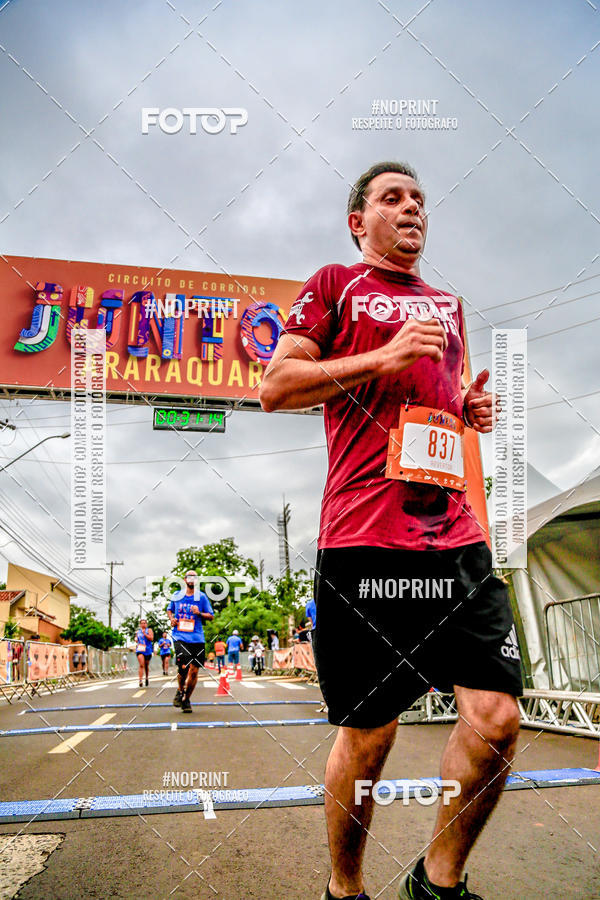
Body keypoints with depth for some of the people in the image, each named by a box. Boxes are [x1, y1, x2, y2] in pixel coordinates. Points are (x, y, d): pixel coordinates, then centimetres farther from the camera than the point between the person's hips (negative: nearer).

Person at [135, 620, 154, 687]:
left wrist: (144, 633, -15)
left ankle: (146, 678, 37)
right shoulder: (138, 632, 14)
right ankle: (141, 681, -23)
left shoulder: (149, 630, 4)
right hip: (139, 650, 1)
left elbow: (151, 638, -11)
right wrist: (136, 640, 7)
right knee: (141, 665, -18)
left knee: (146, 666, 13)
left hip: (148, 650, -1)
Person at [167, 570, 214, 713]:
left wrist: (199, 613, -12)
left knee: (194, 671, 2)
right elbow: (169, 609, 26)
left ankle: (186, 699, 20)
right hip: (180, 637, -1)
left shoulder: (202, 597, 5)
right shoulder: (177, 596, 9)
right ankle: (180, 691, 13)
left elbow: (211, 616, 6)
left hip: (197, 638, 1)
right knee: (183, 668, -16)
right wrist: (171, 619, 5)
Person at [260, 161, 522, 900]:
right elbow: (275, 388, -1)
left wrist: (472, 410, 12)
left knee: (496, 718, -3)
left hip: (457, 538, 5)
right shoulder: (335, 285, 9)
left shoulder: (447, 304, 25)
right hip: (365, 541, -5)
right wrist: (383, 356, -10)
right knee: (366, 736, 4)